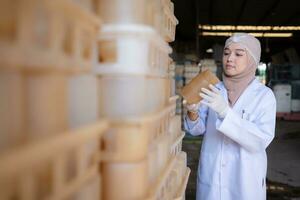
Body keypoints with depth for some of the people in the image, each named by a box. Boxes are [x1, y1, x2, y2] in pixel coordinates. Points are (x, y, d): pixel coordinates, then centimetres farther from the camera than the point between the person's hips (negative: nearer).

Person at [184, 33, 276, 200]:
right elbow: (198, 129, 1)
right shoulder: (214, 90, -2)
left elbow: (261, 140, -22)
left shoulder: (264, 95, -11)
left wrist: (225, 111, -33)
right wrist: (193, 112, -20)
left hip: (245, 180, -2)